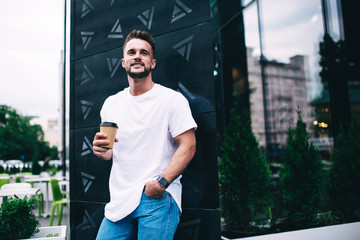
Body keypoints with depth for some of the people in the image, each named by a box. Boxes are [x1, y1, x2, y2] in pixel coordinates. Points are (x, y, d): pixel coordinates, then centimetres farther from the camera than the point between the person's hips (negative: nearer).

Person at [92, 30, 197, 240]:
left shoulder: (173, 99, -4)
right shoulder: (111, 104, 12)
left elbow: (188, 146, -10)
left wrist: (162, 182, -20)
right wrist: (101, 149, -3)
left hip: (159, 199, -4)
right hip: (120, 199, 5)